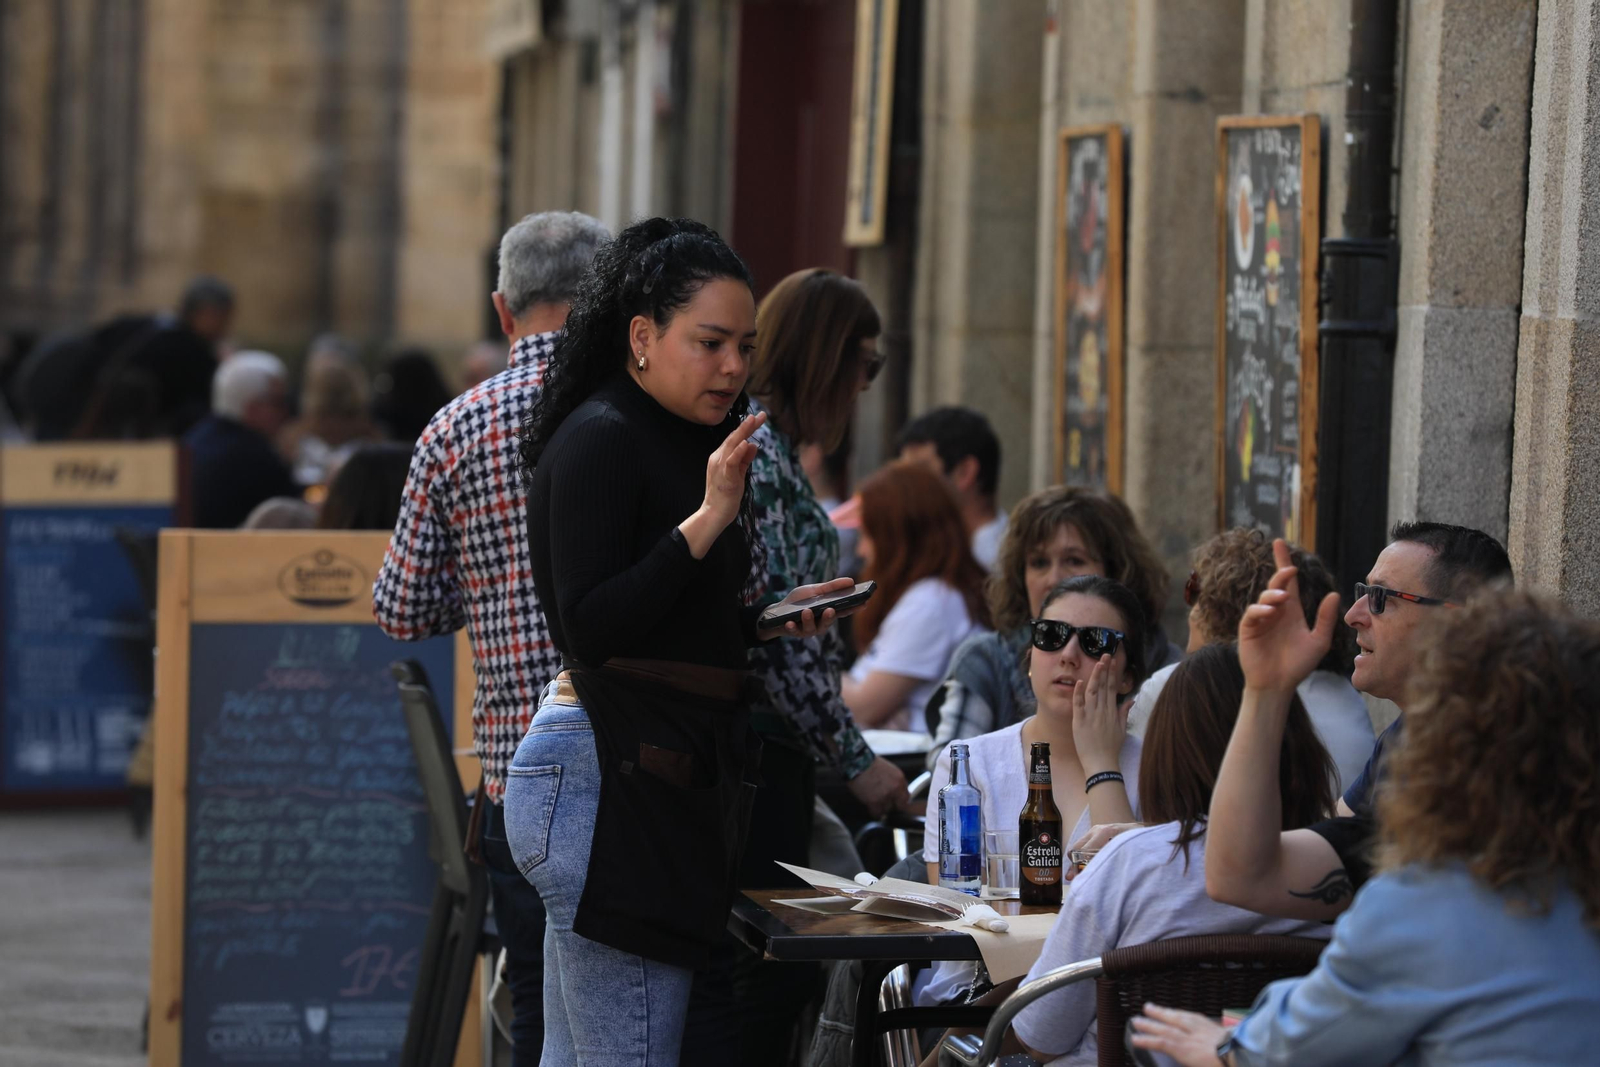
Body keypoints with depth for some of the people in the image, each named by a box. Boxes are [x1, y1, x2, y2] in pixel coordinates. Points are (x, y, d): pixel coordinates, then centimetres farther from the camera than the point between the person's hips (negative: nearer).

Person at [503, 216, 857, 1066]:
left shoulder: (676, 443, 18)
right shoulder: (598, 439, -10)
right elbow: (587, 628, -19)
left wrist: (770, 619, 11)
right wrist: (707, 521, -21)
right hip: (612, 779, -10)